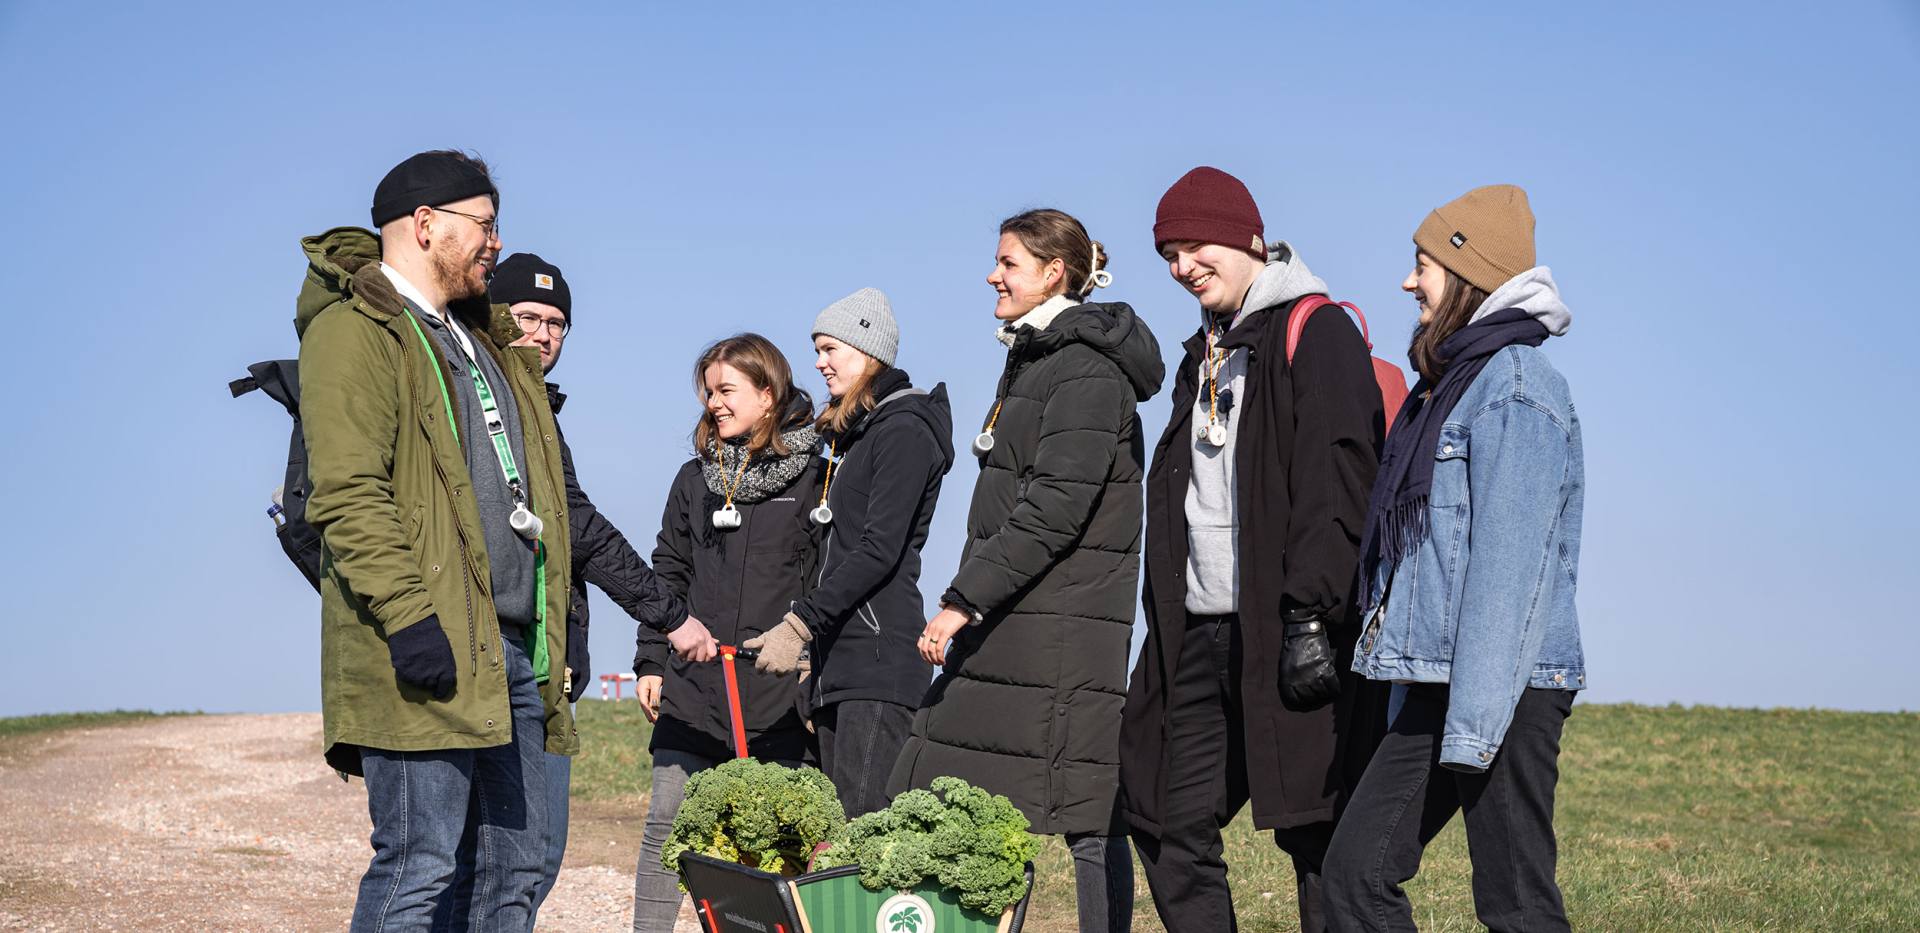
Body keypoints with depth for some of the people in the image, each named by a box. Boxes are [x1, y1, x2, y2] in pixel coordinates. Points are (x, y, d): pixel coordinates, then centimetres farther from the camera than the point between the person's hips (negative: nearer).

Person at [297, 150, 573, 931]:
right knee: (418, 867, -9)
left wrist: (546, 644, 23)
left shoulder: (480, 341, 25)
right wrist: (407, 614, -24)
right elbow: (348, 495, -16)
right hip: (430, 649, -9)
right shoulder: (353, 332, -5)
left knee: (518, 868, 9)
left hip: (513, 650, 9)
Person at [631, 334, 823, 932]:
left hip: (778, 695, -3)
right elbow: (669, 574, 16)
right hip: (692, 685, 3)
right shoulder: (696, 478, 14)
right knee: (666, 824, 0)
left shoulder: (813, 478, 2)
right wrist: (651, 660, 7)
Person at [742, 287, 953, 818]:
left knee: (866, 825, -15)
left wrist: (801, 624, -19)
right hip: (837, 657, 9)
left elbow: (880, 550, -16)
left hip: (880, 658, -9)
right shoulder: (851, 436, 23)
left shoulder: (904, 431, -6)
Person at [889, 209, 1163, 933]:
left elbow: (1056, 508, -19)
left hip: (1063, 627, -10)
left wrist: (963, 600, -20)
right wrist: (969, 603, 18)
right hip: (1004, 622, 10)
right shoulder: (1031, 359, 19)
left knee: (1084, 817, -6)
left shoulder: (1086, 368, -10)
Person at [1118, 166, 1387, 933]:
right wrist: (1167, 624, 19)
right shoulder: (1203, 355, 22)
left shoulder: (1317, 332, -5)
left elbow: (1336, 481, -15)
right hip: (1199, 633, 9)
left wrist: (1312, 615, -22)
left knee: (1315, 837, -4)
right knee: (1167, 823, 7)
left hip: (1281, 633, -9)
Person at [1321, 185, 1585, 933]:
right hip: (1436, 686, 9)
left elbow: (1510, 562, -18)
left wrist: (1474, 720, -21)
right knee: (1358, 867, 7)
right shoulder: (1449, 385, 18)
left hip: (1504, 687, -9)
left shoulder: (1516, 386, -11)